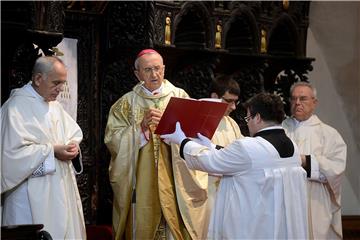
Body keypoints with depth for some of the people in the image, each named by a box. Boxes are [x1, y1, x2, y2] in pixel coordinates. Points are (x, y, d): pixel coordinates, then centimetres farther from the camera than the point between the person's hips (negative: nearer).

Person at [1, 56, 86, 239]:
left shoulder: (54, 105, 14)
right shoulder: (17, 106, -12)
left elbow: (75, 133, 19)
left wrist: (72, 146, -4)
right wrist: (52, 151, -18)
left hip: (61, 189, 8)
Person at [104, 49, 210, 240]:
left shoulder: (179, 97, 6)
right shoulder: (126, 103, 5)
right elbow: (112, 139, -5)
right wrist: (142, 127, -15)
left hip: (174, 181, 0)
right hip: (141, 183, 0)